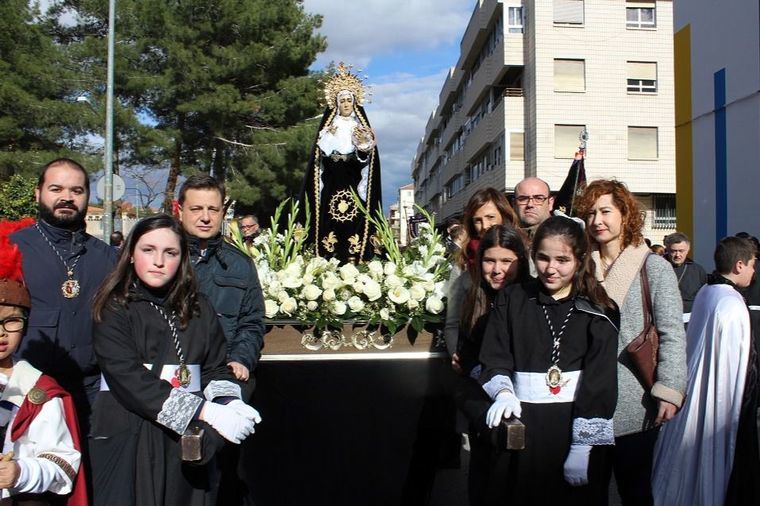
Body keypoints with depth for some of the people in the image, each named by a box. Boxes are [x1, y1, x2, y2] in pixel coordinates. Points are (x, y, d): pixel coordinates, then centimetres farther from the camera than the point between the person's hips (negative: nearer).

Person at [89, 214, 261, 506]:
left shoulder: (198, 308, 8)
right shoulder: (114, 309, -4)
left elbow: (215, 369, 7)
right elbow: (130, 380, -15)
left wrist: (230, 403, -16)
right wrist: (206, 412, -22)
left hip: (189, 441, 3)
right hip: (129, 440, -3)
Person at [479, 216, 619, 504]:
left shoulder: (598, 311, -1)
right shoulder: (512, 300, 4)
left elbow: (599, 381, -6)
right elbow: (495, 359, 2)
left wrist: (582, 447, -12)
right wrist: (503, 393, -19)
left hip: (577, 423, -1)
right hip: (523, 423, 1)